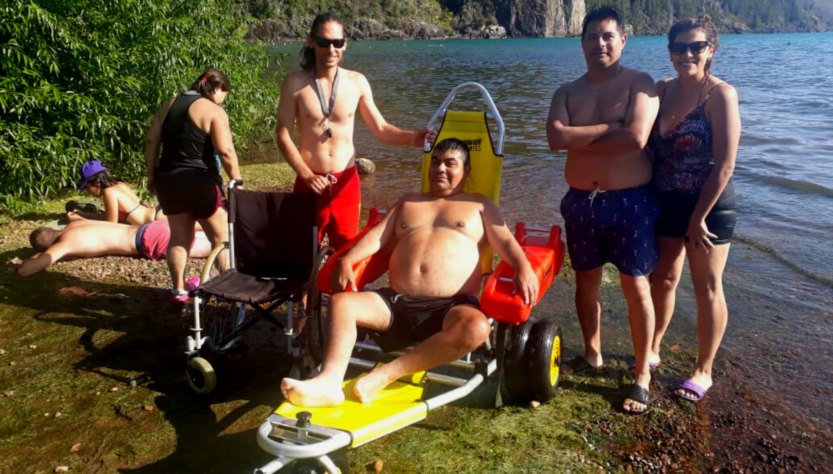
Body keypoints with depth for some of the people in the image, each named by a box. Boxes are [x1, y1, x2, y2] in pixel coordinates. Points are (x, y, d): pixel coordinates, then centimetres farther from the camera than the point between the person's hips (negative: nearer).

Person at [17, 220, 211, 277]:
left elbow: (25, 270, -13)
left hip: (150, 241, -8)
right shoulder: (73, 225, 16)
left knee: (212, 246, -11)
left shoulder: (65, 243, -8)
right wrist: (41, 255, 26)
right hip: (150, 230, 8)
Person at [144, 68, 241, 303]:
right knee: (221, 236, 5)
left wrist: (152, 174, 15)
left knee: (179, 236, 15)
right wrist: (237, 181, -10)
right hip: (199, 182, -6)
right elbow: (225, 151, -18)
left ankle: (179, 290, 17)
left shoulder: (169, 105, 12)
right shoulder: (214, 110, -10)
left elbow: (152, 141, 11)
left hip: (168, 180, 7)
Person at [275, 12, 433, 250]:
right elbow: (283, 134, -7)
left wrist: (411, 138, -17)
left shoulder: (357, 82, -1)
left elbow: (380, 128, 2)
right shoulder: (295, 83, -7)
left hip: (347, 182, 2)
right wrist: (306, 175, -16)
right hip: (310, 182, -2)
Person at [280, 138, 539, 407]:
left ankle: (387, 374, -33)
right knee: (340, 302, -18)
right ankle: (329, 381, -33)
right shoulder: (408, 202, 28)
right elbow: (376, 237, 16)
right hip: (396, 302, 3)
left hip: (451, 306, -3)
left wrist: (524, 268, -15)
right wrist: (347, 261, -3)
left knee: (477, 327, -35)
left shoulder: (479, 205, 20)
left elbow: (506, 242, 7)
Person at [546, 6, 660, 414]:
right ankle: (592, 354, 35)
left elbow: (636, 139, -21)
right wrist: (608, 127, -15)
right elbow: (556, 138, -12)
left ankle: (642, 375, 15)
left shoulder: (639, 84, -5)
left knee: (635, 286, 2)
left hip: (630, 202, -4)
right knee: (586, 281, 15)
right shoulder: (567, 93, 6)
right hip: (581, 202, 4)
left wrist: (580, 139, -11)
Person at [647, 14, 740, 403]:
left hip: (708, 205, -5)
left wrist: (699, 217, -15)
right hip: (666, 203, 5)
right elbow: (651, 148, 7)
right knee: (662, 279, 16)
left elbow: (724, 165, -16)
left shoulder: (720, 94, -14)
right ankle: (651, 352, 34)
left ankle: (703, 372, 22)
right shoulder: (662, 90, 4)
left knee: (707, 289, 7)